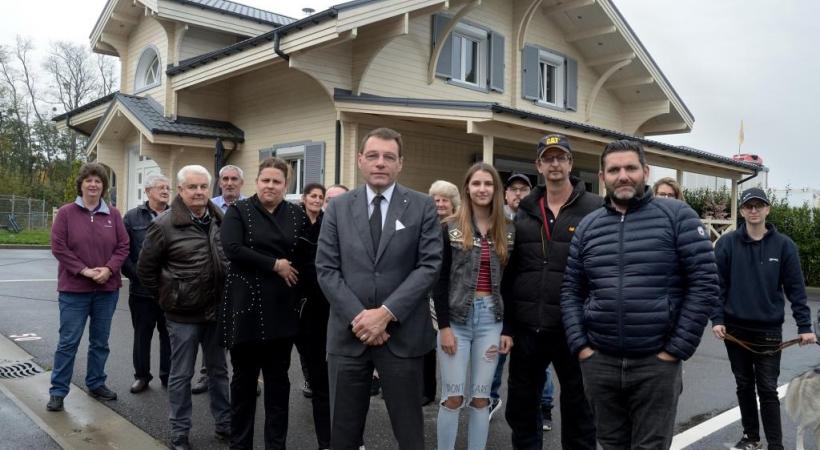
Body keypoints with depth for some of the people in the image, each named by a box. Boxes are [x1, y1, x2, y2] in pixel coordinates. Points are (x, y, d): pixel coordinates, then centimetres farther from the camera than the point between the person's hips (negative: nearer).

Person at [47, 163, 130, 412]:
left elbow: (123, 246, 3)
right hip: (74, 289, -3)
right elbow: (58, 247, -8)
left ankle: (96, 384, 27)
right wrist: (84, 270, -15)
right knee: (68, 341, 1)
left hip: (107, 288, 3)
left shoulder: (113, 215, 5)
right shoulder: (66, 213, -3)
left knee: (100, 341, 13)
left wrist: (108, 269, -13)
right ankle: (58, 391, 12)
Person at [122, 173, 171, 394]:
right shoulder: (133, 217, 2)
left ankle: (168, 375, 23)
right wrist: (135, 274, -10)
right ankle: (142, 376, 26)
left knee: (168, 334, 9)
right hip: (141, 289, 0)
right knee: (142, 334, 11)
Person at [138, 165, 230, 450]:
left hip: (216, 310, 4)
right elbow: (145, 269, -3)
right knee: (181, 375, 8)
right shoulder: (164, 225, -11)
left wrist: (225, 296, 10)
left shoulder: (220, 220, 2)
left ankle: (224, 424, 30)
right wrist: (166, 298, 0)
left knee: (218, 370, 16)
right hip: (183, 314, -4)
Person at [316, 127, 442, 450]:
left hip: (402, 334, -1)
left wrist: (387, 313, -15)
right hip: (348, 333, 2)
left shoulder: (422, 207, 1)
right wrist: (357, 316, -11)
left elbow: (429, 265, -6)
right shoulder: (338, 208, 5)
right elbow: (326, 270, 0)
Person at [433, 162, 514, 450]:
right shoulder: (450, 228, 0)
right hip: (457, 317, -2)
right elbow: (440, 280, -3)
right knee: (453, 397, 1)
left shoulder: (508, 231, 7)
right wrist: (444, 326, -9)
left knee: (481, 397, 8)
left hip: (491, 318, 2)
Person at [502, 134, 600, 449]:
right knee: (520, 410, 15)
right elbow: (509, 272, 9)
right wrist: (506, 325, 5)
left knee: (578, 411, 12)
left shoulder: (596, 209, -3)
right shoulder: (524, 212, 8)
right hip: (527, 329, 4)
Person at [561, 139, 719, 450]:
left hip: (656, 362, -3)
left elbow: (705, 284, -8)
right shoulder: (588, 226, 7)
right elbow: (571, 290, 9)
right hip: (598, 361, 3)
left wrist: (677, 350, -10)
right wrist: (580, 345, -1)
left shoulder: (677, 215, -4)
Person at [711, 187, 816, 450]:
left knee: (768, 390, 2)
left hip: (769, 330, -1)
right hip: (735, 328, 1)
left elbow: (795, 288, -2)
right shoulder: (727, 243, -3)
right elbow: (718, 284, -3)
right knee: (744, 386, 14)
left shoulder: (783, 245, -3)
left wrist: (804, 326, -5)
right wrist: (717, 319, -9)